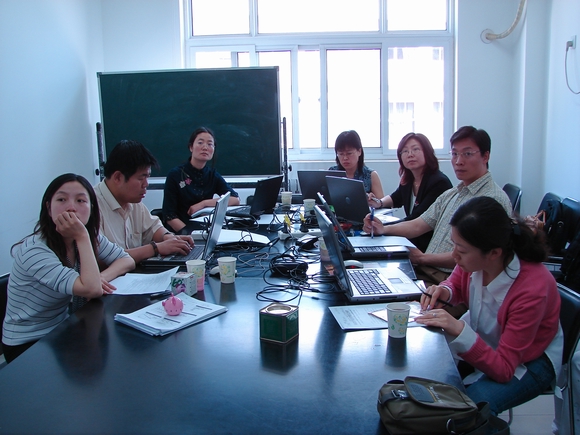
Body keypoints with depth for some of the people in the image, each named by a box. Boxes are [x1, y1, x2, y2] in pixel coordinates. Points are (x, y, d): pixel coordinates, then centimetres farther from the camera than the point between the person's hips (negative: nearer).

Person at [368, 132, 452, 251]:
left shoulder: (439, 182, -19)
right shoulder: (408, 180, 5)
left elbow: (416, 220, -25)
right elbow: (396, 198, 25)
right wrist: (379, 203, 3)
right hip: (413, 241, 7)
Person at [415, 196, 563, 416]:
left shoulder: (532, 289, -34)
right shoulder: (474, 259, -21)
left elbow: (504, 369, -29)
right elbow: (457, 283, 6)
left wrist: (460, 331, -41)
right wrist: (444, 291, -18)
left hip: (527, 362, -5)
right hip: (478, 339, 6)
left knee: (471, 404, -31)